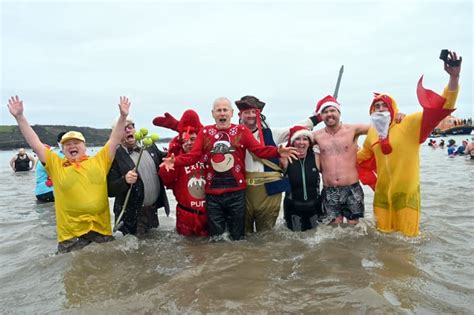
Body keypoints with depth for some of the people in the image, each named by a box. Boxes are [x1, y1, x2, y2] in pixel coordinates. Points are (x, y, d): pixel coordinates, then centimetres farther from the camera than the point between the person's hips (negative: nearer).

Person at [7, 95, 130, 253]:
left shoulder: (99, 161, 7)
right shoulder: (56, 165, 8)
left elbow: (114, 139, 4)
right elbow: (35, 143, 5)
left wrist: (122, 117, -5)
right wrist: (19, 117, 2)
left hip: (101, 230, 1)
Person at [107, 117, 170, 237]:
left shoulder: (149, 146, 1)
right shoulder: (115, 155, -14)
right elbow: (110, 190, -14)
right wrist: (124, 181, -31)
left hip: (153, 210, 5)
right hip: (132, 216, -5)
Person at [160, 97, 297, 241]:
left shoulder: (242, 130, 2)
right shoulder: (205, 132, 5)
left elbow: (259, 149, -8)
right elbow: (193, 155, -3)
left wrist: (278, 151, -26)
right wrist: (175, 161, -21)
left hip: (236, 191, -1)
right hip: (212, 192, 1)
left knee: (237, 236, 12)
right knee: (215, 238, 13)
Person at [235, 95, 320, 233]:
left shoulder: (270, 133, 8)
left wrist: (319, 116, 6)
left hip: (269, 189, 1)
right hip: (243, 189, 0)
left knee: (266, 232, 10)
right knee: (244, 231, 8)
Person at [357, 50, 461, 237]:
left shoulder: (410, 124, -10)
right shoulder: (372, 133, 4)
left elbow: (443, 107, -18)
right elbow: (364, 153, 25)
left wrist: (454, 77, -30)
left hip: (406, 193, -4)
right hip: (382, 193, 4)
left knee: (408, 236, 9)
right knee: (384, 234, 14)